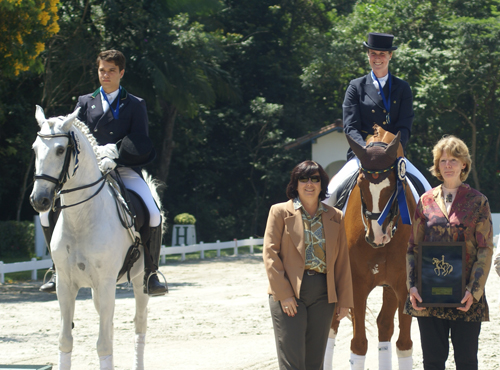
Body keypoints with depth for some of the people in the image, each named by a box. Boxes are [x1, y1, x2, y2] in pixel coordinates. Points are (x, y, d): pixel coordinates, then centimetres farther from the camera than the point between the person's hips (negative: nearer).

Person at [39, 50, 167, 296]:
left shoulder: (136, 105, 8)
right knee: (48, 213, -13)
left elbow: (139, 143, -3)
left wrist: (113, 153, -20)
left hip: (124, 169, -2)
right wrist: (96, 152, -13)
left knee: (153, 215, -27)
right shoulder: (85, 102, 15)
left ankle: (150, 273, -10)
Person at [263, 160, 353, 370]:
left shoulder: (335, 217, 11)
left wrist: (344, 300, 7)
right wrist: (284, 294, -12)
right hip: (289, 293, -4)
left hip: (323, 295, 4)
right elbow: (270, 254, -4)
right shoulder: (280, 212, 2)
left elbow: (342, 261, 12)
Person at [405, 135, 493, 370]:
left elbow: (485, 250, -2)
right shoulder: (426, 201, 8)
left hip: (465, 296, -2)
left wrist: (474, 290, -12)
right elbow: (413, 247, 9)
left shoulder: (478, 202, 2)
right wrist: (412, 285, -3)